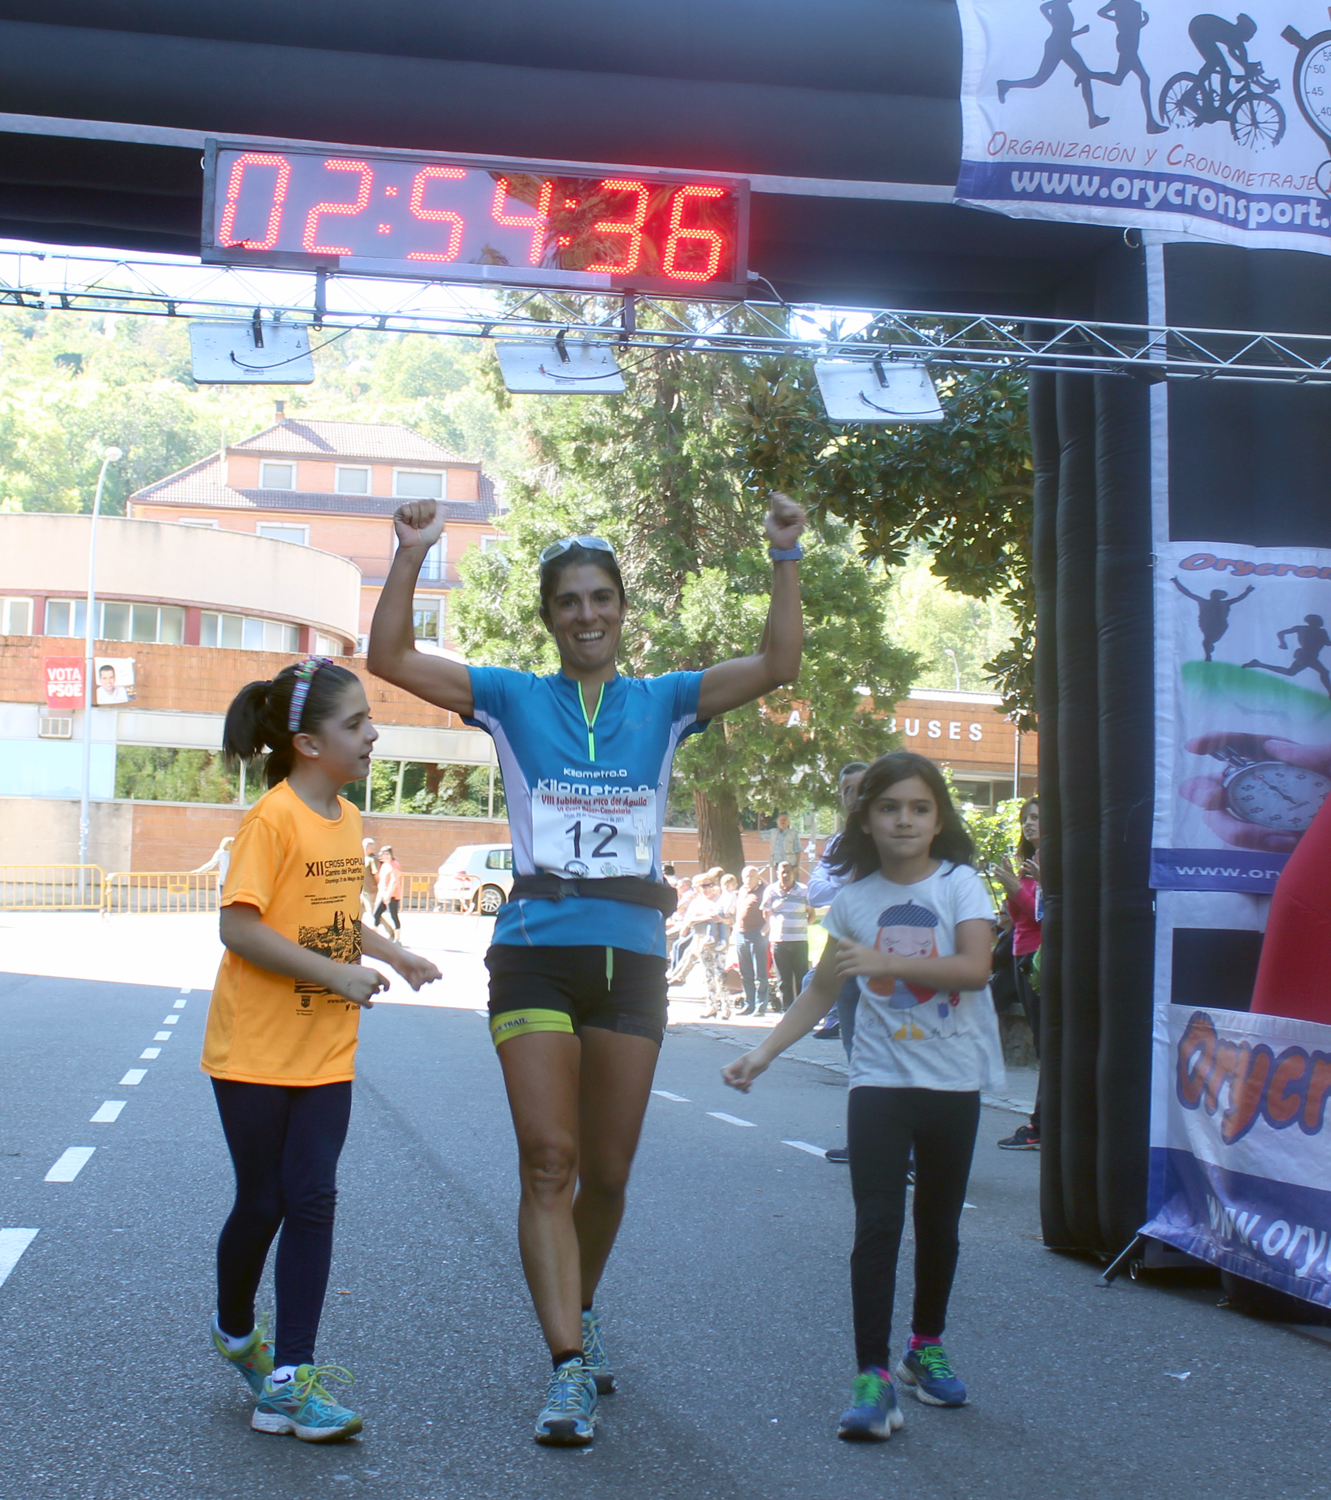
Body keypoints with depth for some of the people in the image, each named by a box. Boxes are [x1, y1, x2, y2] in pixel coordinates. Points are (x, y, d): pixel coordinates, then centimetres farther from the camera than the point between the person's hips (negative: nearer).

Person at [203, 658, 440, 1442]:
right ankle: (236, 1332, 34)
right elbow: (239, 928, -23)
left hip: (325, 1055, 6)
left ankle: (289, 1377, 1)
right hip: (255, 1051, -6)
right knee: (262, 1203, 6)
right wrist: (337, 973, -23)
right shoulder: (273, 819, -16)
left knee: (312, 1203, -2)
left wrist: (396, 956, 7)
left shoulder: (347, 819, 7)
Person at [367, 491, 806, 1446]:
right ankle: (571, 1369, -9)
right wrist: (412, 558, -10)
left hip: (632, 955, 2)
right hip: (537, 950, -1)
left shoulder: (663, 704, 9)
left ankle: (580, 1311, 37)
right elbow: (391, 657, -1)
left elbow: (779, 666, 1)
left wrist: (786, 557, -6)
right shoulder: (515, 700, 6)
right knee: (547, 1162, -10)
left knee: (606, 1172, 10)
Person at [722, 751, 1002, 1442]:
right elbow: (821, 991, 8)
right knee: (877, 1223, -10)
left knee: (938, 1224, 13)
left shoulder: (960, 884, -6)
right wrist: (763, 1052, -3)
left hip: (953, 1081, 0)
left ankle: (925, 1348, 33)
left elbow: (975, 968, -21)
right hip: (880, 1079, 1)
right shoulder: (853, 899, 2)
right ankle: (872, 1376, -7)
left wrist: (886, 962, -29)